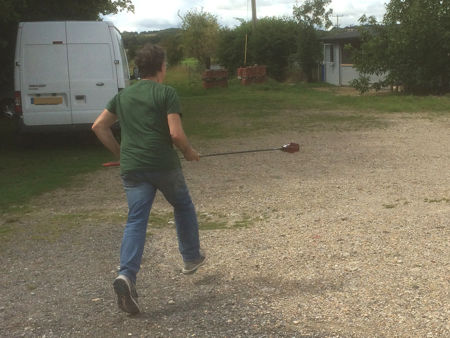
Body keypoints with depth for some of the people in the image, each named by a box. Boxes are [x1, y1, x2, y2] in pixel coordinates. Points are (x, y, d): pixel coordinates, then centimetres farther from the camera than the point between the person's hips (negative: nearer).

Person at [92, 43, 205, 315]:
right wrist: (189, 152, 6)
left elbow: (99, 126, 16)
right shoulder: (167, 93, -3)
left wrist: (120, 153, 21)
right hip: (164, 165, -3)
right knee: (183, 206, 22)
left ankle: (127, 275, -19)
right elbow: (176, 133, -12)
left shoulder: (124, 96, 15)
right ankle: (191, 258, 35)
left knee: (136, 221, 0)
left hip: (132, 168, 4)